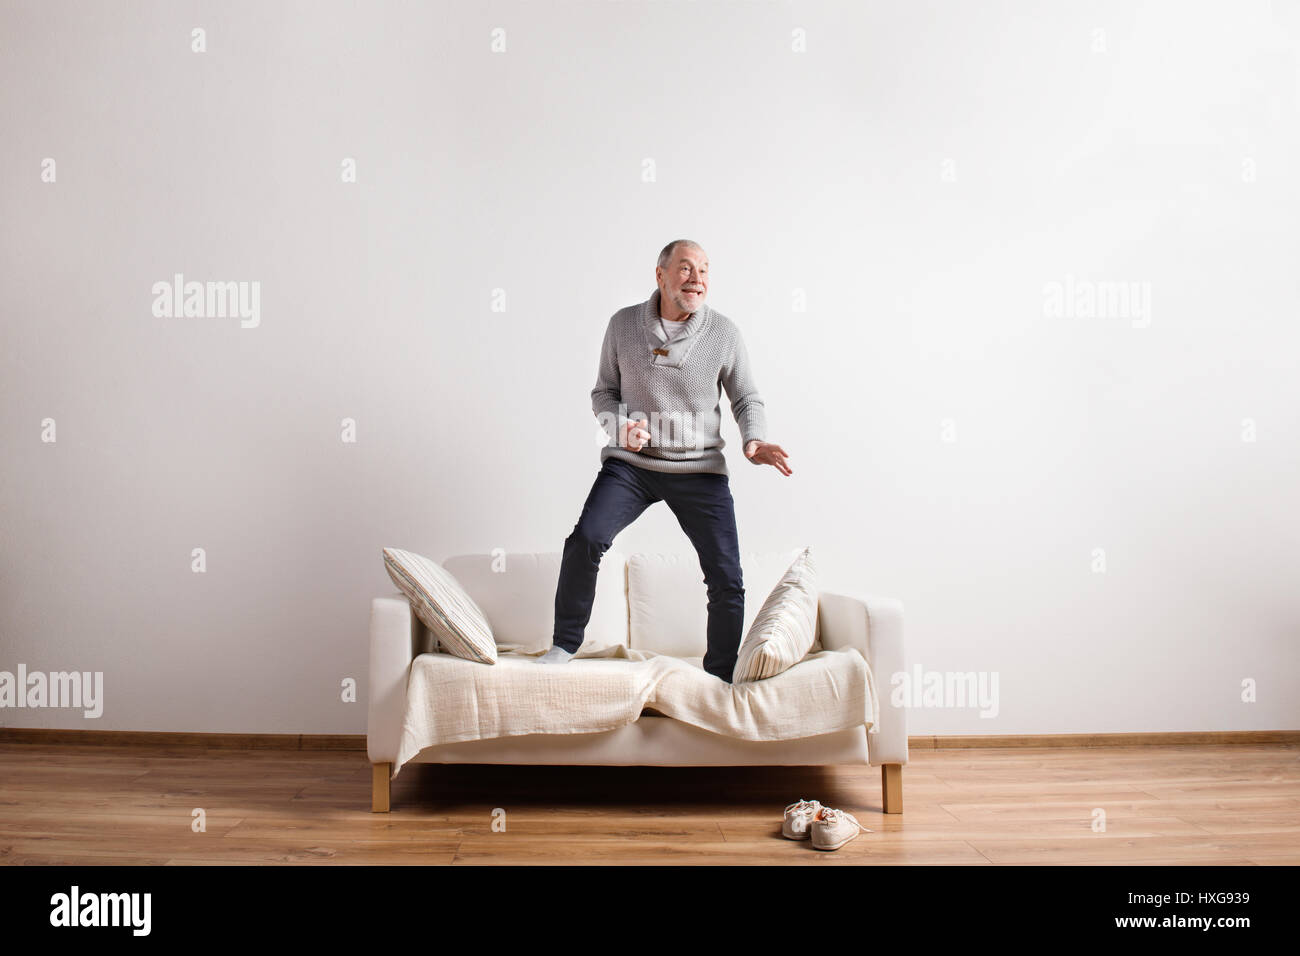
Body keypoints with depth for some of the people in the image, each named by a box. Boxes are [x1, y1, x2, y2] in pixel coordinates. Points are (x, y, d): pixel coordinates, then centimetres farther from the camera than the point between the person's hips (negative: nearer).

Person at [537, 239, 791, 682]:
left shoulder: (724, 332, -1)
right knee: (586, 539, -22)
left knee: (727, 579, -3)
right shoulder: (623, 324, 1)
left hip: (700, 470, 0)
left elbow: (747, 399, 6)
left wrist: (755, 442, -15)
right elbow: (603, 392, 9)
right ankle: (564, 644, -2)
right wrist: (620, 426, -13)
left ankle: (721, 679, 17)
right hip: (630, 462, 0)